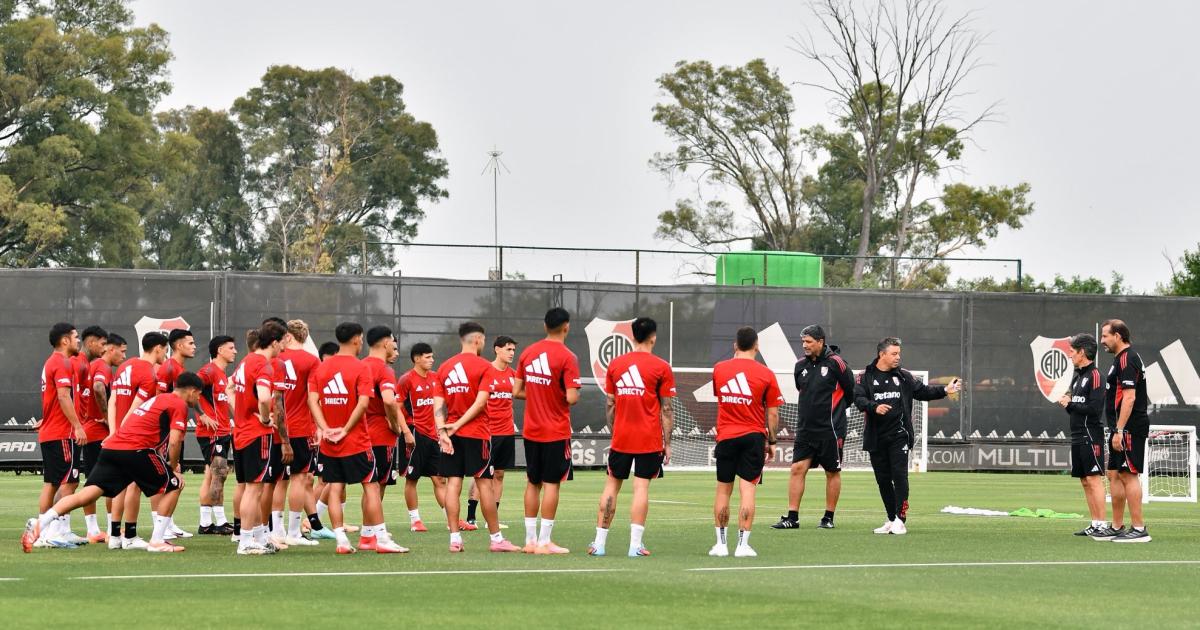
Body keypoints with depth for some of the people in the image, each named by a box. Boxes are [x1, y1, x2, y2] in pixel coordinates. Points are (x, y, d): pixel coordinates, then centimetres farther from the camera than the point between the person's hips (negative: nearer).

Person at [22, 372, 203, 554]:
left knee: (87, 495, -2)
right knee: (173, 486, 10)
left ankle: (38, 524, -17)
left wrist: (170, 463, 24)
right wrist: (174, 468, 7)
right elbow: (174, 441, -7)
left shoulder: (156, 399, 31)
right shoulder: (180, 405, 3)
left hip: (111, 448, 7)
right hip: (136, 451, -7)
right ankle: (157, 542, 6)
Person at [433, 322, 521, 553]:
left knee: (453, 484, 2)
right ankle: (495, 538, 5)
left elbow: (438, 404, 2)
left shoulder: (444, 367, 10)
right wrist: (458, 425, -11)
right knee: (484, 483, 0)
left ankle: (455, 539, -1)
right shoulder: (484, 366, -5)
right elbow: (480, 402, -14)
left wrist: (442, 432, -4)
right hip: (476, 433, -4)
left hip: (451, 435, 4)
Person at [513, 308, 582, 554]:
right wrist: (574, 396, 3)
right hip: (556, 432, -6)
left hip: (531, 431, 6)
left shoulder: (528, 353, 5)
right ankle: (544, 542, -4)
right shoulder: (567, 357, -13)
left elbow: (516, 392, 6)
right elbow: (571, 398, -19)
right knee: (551, 483, -2)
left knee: (533, 483, 12)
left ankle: (530, 540, 14)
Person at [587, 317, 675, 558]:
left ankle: (599, 543, 9)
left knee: (612, 485, 10)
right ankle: (635, 545, -8)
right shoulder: (661, 367, -5)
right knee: (641, 487, -3)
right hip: (650, 439, -3)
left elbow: (610, 405, 9)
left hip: (621, 437, 3)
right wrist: (667, 443, 0)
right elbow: (666, 409, -4)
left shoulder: (615, 364, 5)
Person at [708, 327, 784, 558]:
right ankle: (742, 545, -6)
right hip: (754, 437, -2)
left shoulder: (719, 369, 2)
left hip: (726, 437, 2)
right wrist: (772, 441, 8)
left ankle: (721, 543, 11)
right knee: (747, 491, -3)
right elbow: (772, 413, -3)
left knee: (723, 491, 10)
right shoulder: (766, 374, -5)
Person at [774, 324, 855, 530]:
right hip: (805, 427, 5)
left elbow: (850, 391, -1)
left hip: (830, 428, -5)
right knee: (797, 469, -3)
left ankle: (829, 517, 14)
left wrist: (835, 408, 9)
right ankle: (792, 517, -1)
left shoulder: (835, 363, -10)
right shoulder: (801, 365, 6)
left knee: (832, 472, 5)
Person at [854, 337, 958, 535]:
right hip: (876, 437, 0)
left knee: (899, 476, -10)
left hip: (899, 435, 0)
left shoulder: (903, 376, 11)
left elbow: (923, 391, 15)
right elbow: (859, 399, -9)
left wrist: (944, 391, 2)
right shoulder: (866, 376, 3)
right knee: (883, 479, 6)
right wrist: (874, 407, -26)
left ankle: (900, 520, -10)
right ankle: (891, 520, 15)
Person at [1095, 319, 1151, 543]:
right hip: (1122, 430, 11)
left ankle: (1139, 529, -10)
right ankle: (1116, 528, 17)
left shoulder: (1127, 359, -14)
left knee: (1129, 475, -10)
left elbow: (1129, 397, -21)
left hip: (1130, 429, -11)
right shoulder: (1122, 359, 18)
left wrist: (1120, 430, -24)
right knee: (1114, 475, 12)